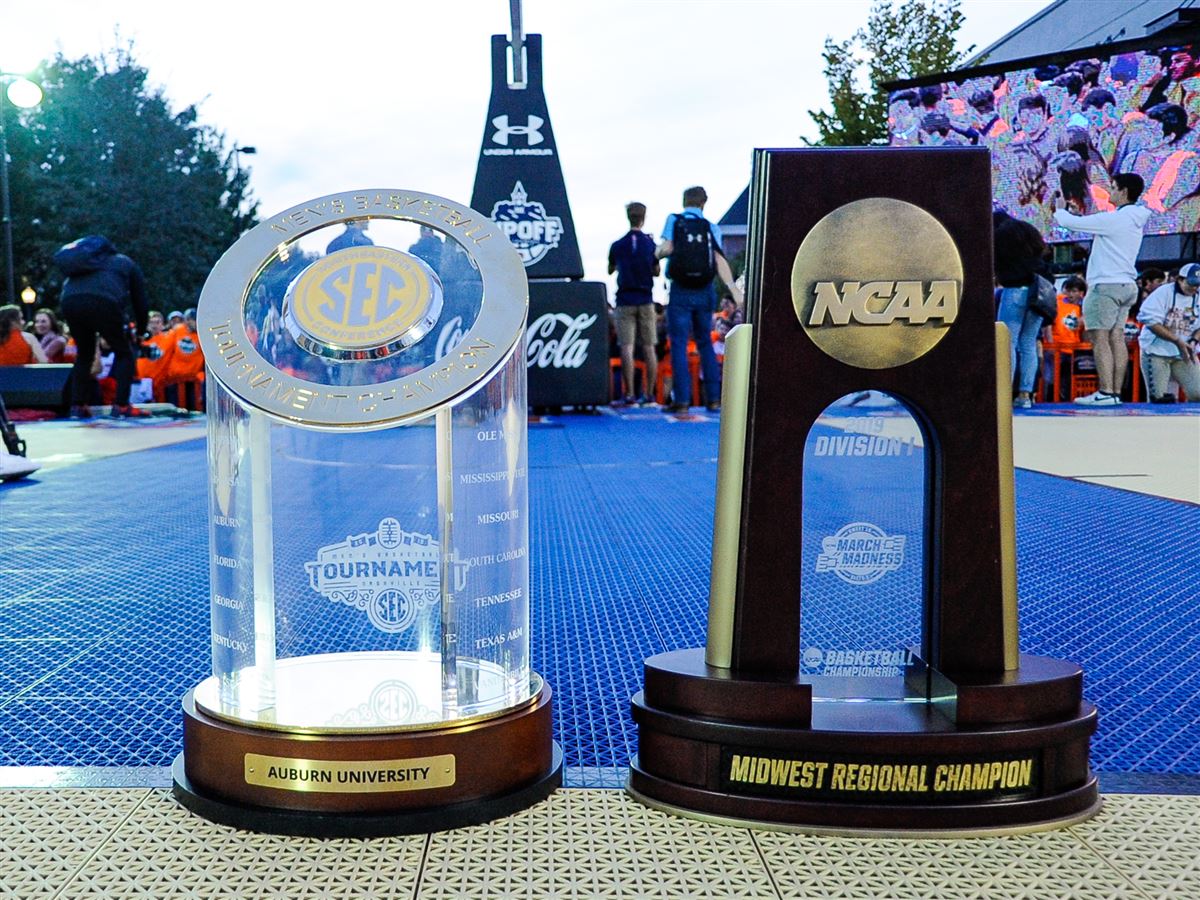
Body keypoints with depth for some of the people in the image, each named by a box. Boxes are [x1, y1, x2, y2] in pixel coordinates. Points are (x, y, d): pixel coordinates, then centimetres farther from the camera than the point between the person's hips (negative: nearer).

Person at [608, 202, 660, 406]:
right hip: (645, 301, 1)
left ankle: (629, 395, -9)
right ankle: (649, 394, 7)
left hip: (625, 301, -1)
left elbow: (610, 270, 13)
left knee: (626, 348, -4)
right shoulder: (650, 243, 0)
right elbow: (657, 271, 8)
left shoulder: (617, 245, -1)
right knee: (648, 348, 5)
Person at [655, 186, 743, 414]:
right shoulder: (711, 228, 5)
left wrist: (658, 253, 10)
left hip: (681, 292, -3)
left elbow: (666, 248, -13)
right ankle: (713, 398, 10)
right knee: (705, 343, 14)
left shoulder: (674, 220, 0)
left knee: (679, 345, 0)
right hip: (705, 292, 3)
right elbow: (720, 259, -8)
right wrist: (732, 287, -15)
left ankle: (682, 399, -8)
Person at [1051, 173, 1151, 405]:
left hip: (1106, 286, -9)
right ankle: (1115, 393, 4)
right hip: (1126, 285, 9)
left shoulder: (1113, 219, -14)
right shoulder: (1134, 220, 16)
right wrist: (1062, 211, 19)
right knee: (1116, 339, 6)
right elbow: (1091, 223, 22)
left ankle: (1106, 393, -13)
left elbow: (1071, 223, -10)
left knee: (1100, 339, -9)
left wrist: (1058, 210, 11)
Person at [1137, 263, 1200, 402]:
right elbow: (1151, 322, -16)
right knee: (1158, 398, -7)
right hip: (1156, 351, -4)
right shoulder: (1164, 293, -9)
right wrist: (1177, 341, -19)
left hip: (1184, 354, 4)